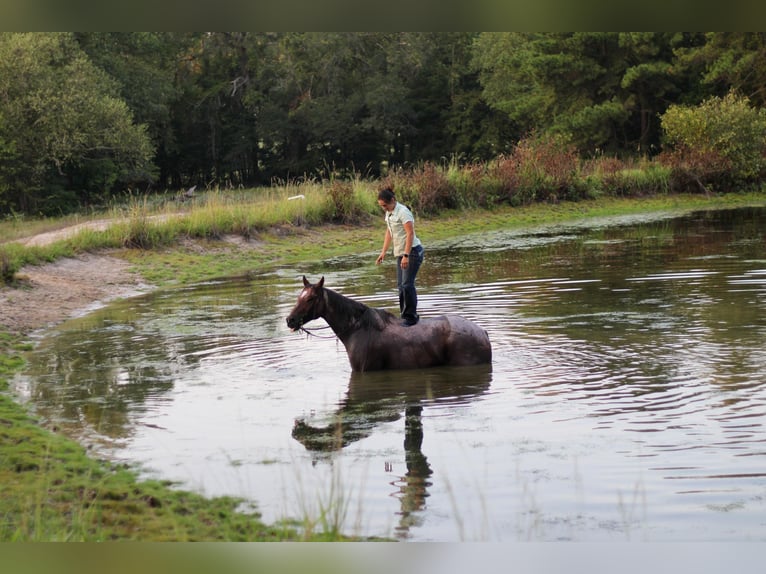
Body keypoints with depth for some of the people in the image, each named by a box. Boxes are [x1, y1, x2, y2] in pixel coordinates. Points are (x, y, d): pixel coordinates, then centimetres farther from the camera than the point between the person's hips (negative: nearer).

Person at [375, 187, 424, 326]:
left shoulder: (403, 212, -17)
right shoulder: (389, 213, 10)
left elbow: (410, 234, -21)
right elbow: (389, 233, 20)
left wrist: (406, 256, -26)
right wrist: (383, 252, 13)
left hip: (413, 251, -9)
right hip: (400, 253, 9)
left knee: (407, 284, -13)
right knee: (400, 285, 8)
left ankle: (411, 316, -6)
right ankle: (405, 315, 16)